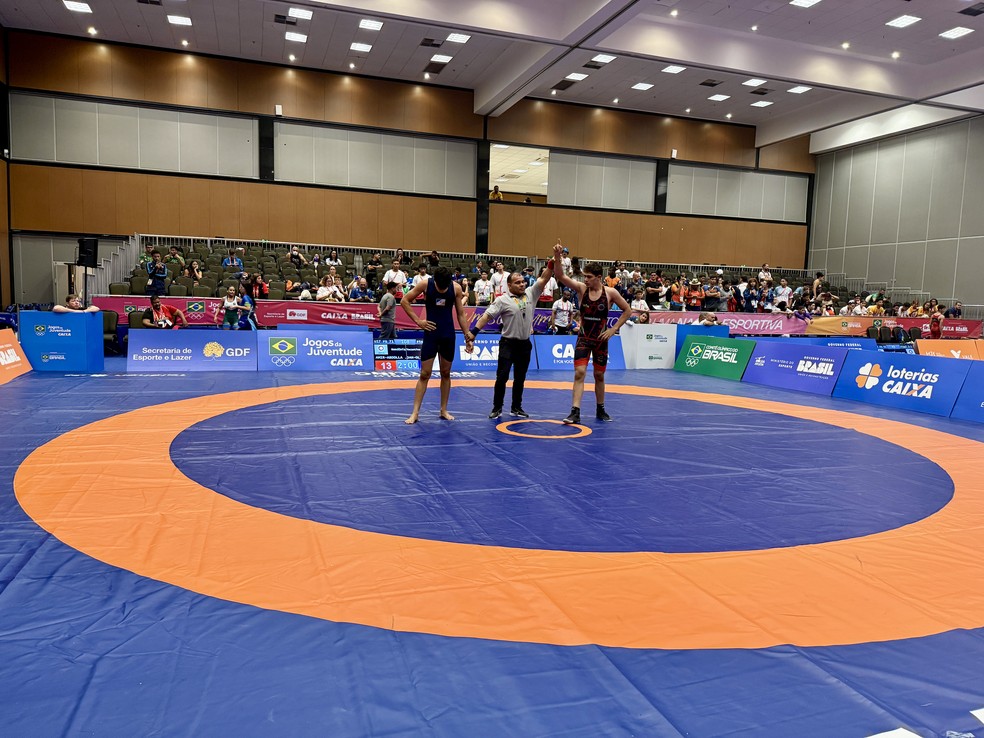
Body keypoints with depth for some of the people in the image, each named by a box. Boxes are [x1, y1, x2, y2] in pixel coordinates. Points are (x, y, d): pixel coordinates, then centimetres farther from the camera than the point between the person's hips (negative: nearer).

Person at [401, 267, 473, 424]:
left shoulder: (456, 288, -3)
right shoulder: (425, 285, -9)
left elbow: (460, 314, 4)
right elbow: (404, 301, -1)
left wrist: (467, 333, -4)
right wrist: (417, 320, -7)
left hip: (448, 336, 2)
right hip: (431, 334, -2)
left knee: (446, 373, 9)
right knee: (425, 374, -3)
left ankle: (444, 410, 19)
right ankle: (415, 412, 1)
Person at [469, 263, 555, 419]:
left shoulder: (530, 294, 3)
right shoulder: (502, 300, -9)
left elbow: (544, 278, 0)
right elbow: (487, 316, -13)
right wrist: (473, 333, -20)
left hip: (525, 343, 4)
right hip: (508, 343, -4)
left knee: (520, 378, 13)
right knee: (502, 376, -4)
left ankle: (516, 408, 24)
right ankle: (497, 408, 10)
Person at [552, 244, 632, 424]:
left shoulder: (610, 293, -7)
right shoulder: (581, 289, -5)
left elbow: (628, 310, 2)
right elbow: (560, 276, -16)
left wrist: (613, 329, -6)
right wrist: (557, 257, -31)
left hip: (601, 339, 0)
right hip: (583, 338, 0)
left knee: (599, 375, 11)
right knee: (579, 372, -12)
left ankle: (600, 410, 29)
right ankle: (575, 412, -13)